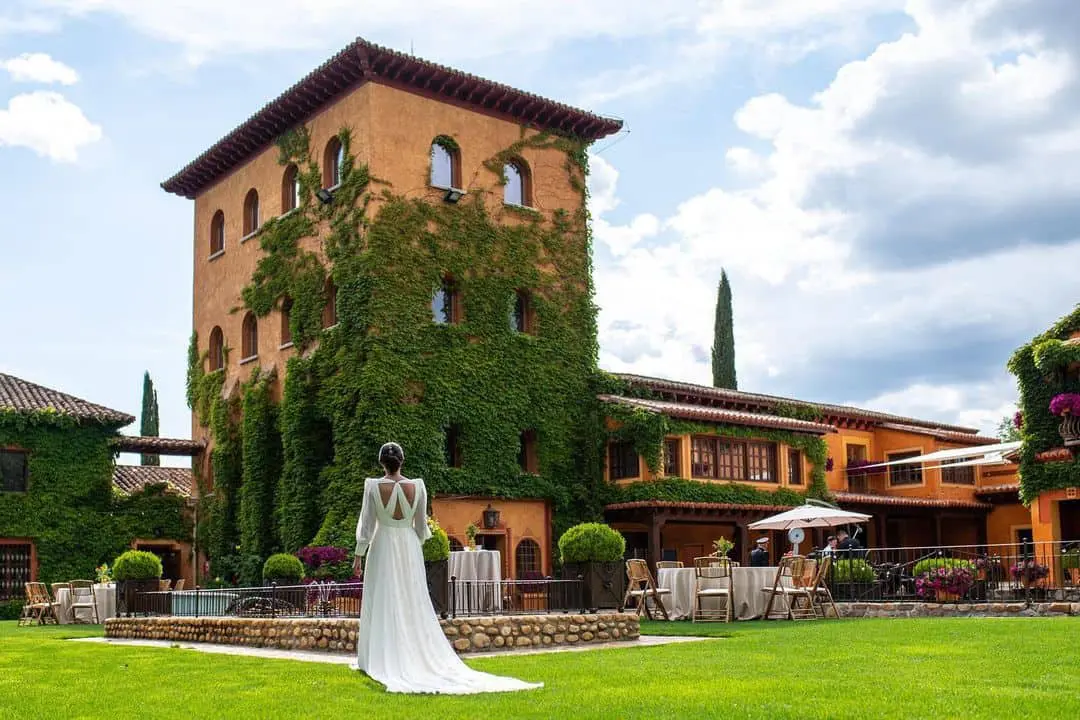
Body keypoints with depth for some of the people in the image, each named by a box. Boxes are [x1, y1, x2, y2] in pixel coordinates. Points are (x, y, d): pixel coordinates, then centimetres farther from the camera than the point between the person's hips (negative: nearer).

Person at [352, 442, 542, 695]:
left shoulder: (373, 486, -12)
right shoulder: (417, 486, -6)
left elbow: (366, 523, -8)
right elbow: (421, 524, 2)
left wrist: (359, 555, 2)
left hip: (383, 549, -2)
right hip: (410, 547, 2)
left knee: (382, 606, 5)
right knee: (414, 605, 9)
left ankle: (380, 662, 8)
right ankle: (418, 656, 11)